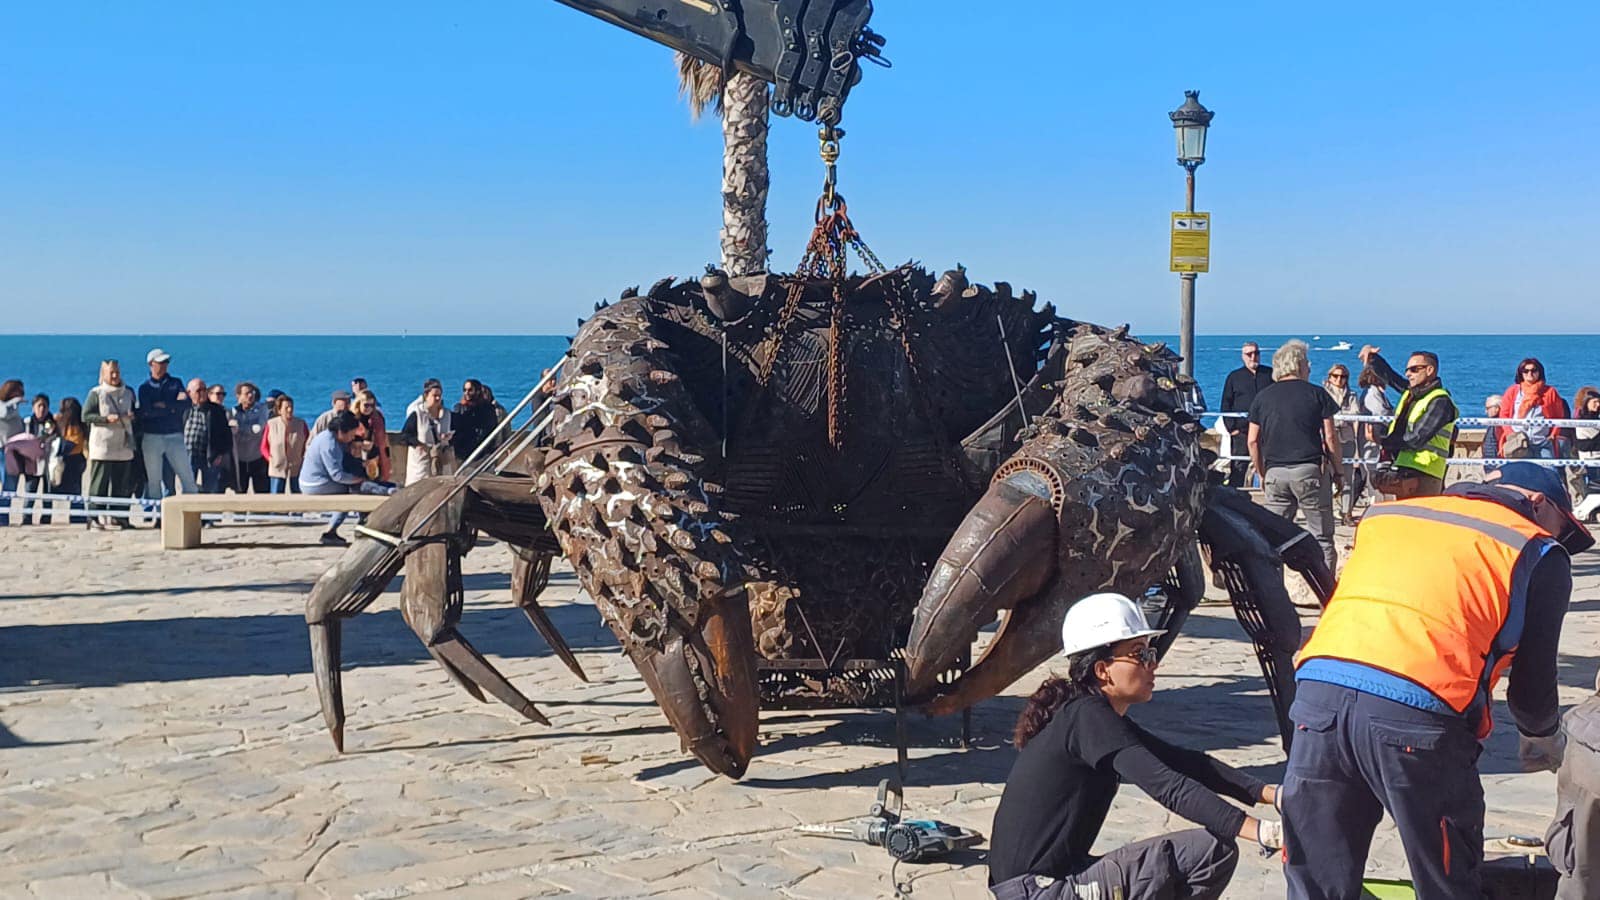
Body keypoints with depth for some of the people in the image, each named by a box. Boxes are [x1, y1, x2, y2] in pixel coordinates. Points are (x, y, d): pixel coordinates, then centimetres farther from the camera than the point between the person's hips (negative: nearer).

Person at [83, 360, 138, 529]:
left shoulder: (128, 392, 14)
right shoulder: (96, 393, 0)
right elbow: (86, 415, -6)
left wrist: (132, 416, 0)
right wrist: (106, 419, -18)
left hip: (124, 446, 5)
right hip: (102, 447, -5)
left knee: (123, 484, 4)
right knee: (99, 484, -5)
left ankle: (118, 517, 11)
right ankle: (94, 517, -2)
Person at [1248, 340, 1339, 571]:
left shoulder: (1263, 397, 9)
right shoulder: (1317, 394, 1)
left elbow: (1253, 441, 8)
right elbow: (1330, 438, -2)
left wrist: (1262, 474, 16)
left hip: (1275, 472, 3)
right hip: (1310, 470, -3)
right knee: (1321, 538, 3)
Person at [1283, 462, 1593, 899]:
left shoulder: (1385, 514, 27)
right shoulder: (1539, 552, 14)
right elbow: (1533, 675, 16)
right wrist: (1540, 736, 37)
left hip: (1317, 689, 5)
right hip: (1418, 711, -4)